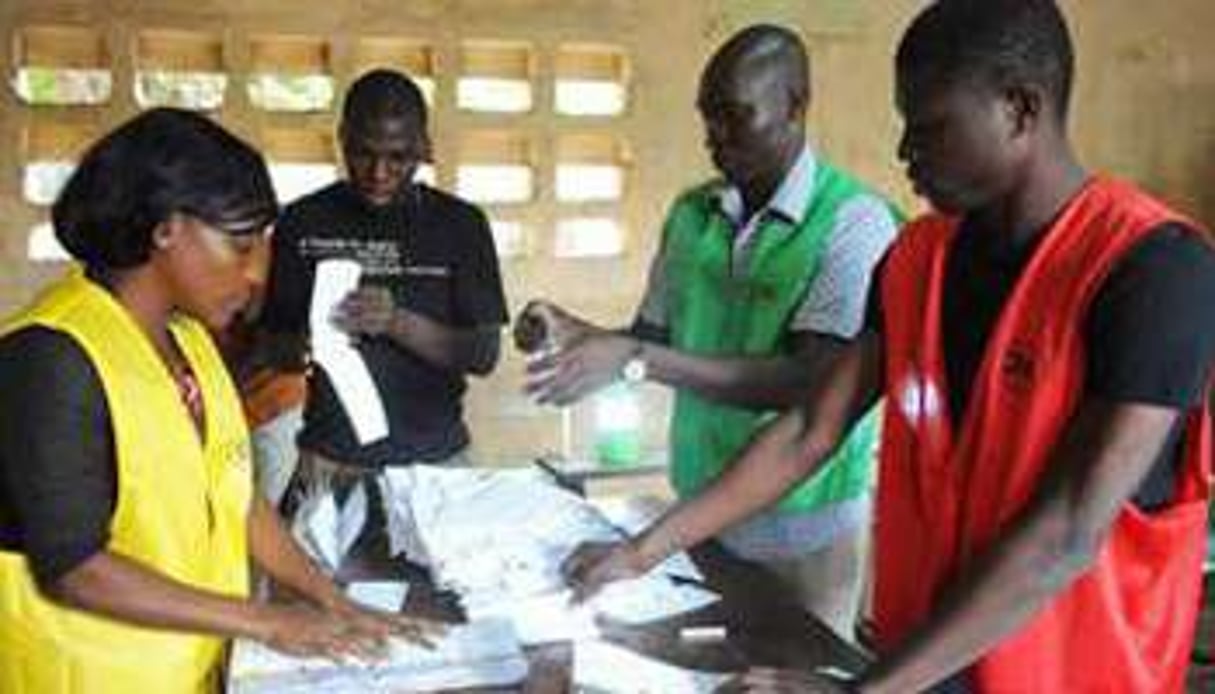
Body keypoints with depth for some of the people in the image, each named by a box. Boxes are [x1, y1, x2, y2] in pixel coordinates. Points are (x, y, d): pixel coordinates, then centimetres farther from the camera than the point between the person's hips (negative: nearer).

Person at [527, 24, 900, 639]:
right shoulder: (690, 214, 3)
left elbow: (812, 382, -24)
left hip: (803, 527, -5)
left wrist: (634, 361, -30)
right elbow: (654, 338, 9)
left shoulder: (856, 222, -15)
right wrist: (583, 338, -13)